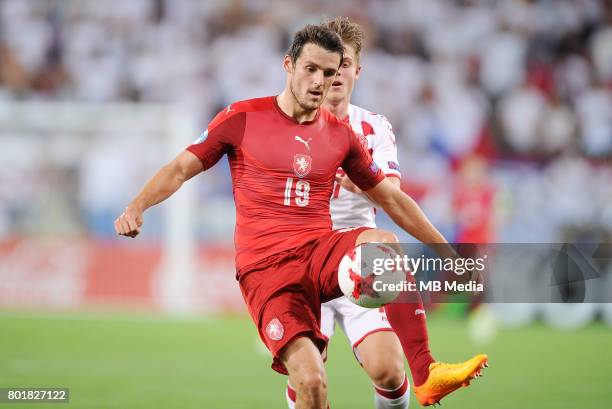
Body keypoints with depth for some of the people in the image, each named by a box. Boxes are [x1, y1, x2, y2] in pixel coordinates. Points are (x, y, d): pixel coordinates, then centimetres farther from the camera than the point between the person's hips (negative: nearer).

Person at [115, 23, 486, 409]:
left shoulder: (340, 134, 13)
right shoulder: (243, 118, 3)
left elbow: (393, 198, 22)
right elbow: (180, 169, 5)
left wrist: (446, 250, 18)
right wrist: (136, 207, -13)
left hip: (321, 251, 3)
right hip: (264, 263, -3)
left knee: (385, 243, -32)